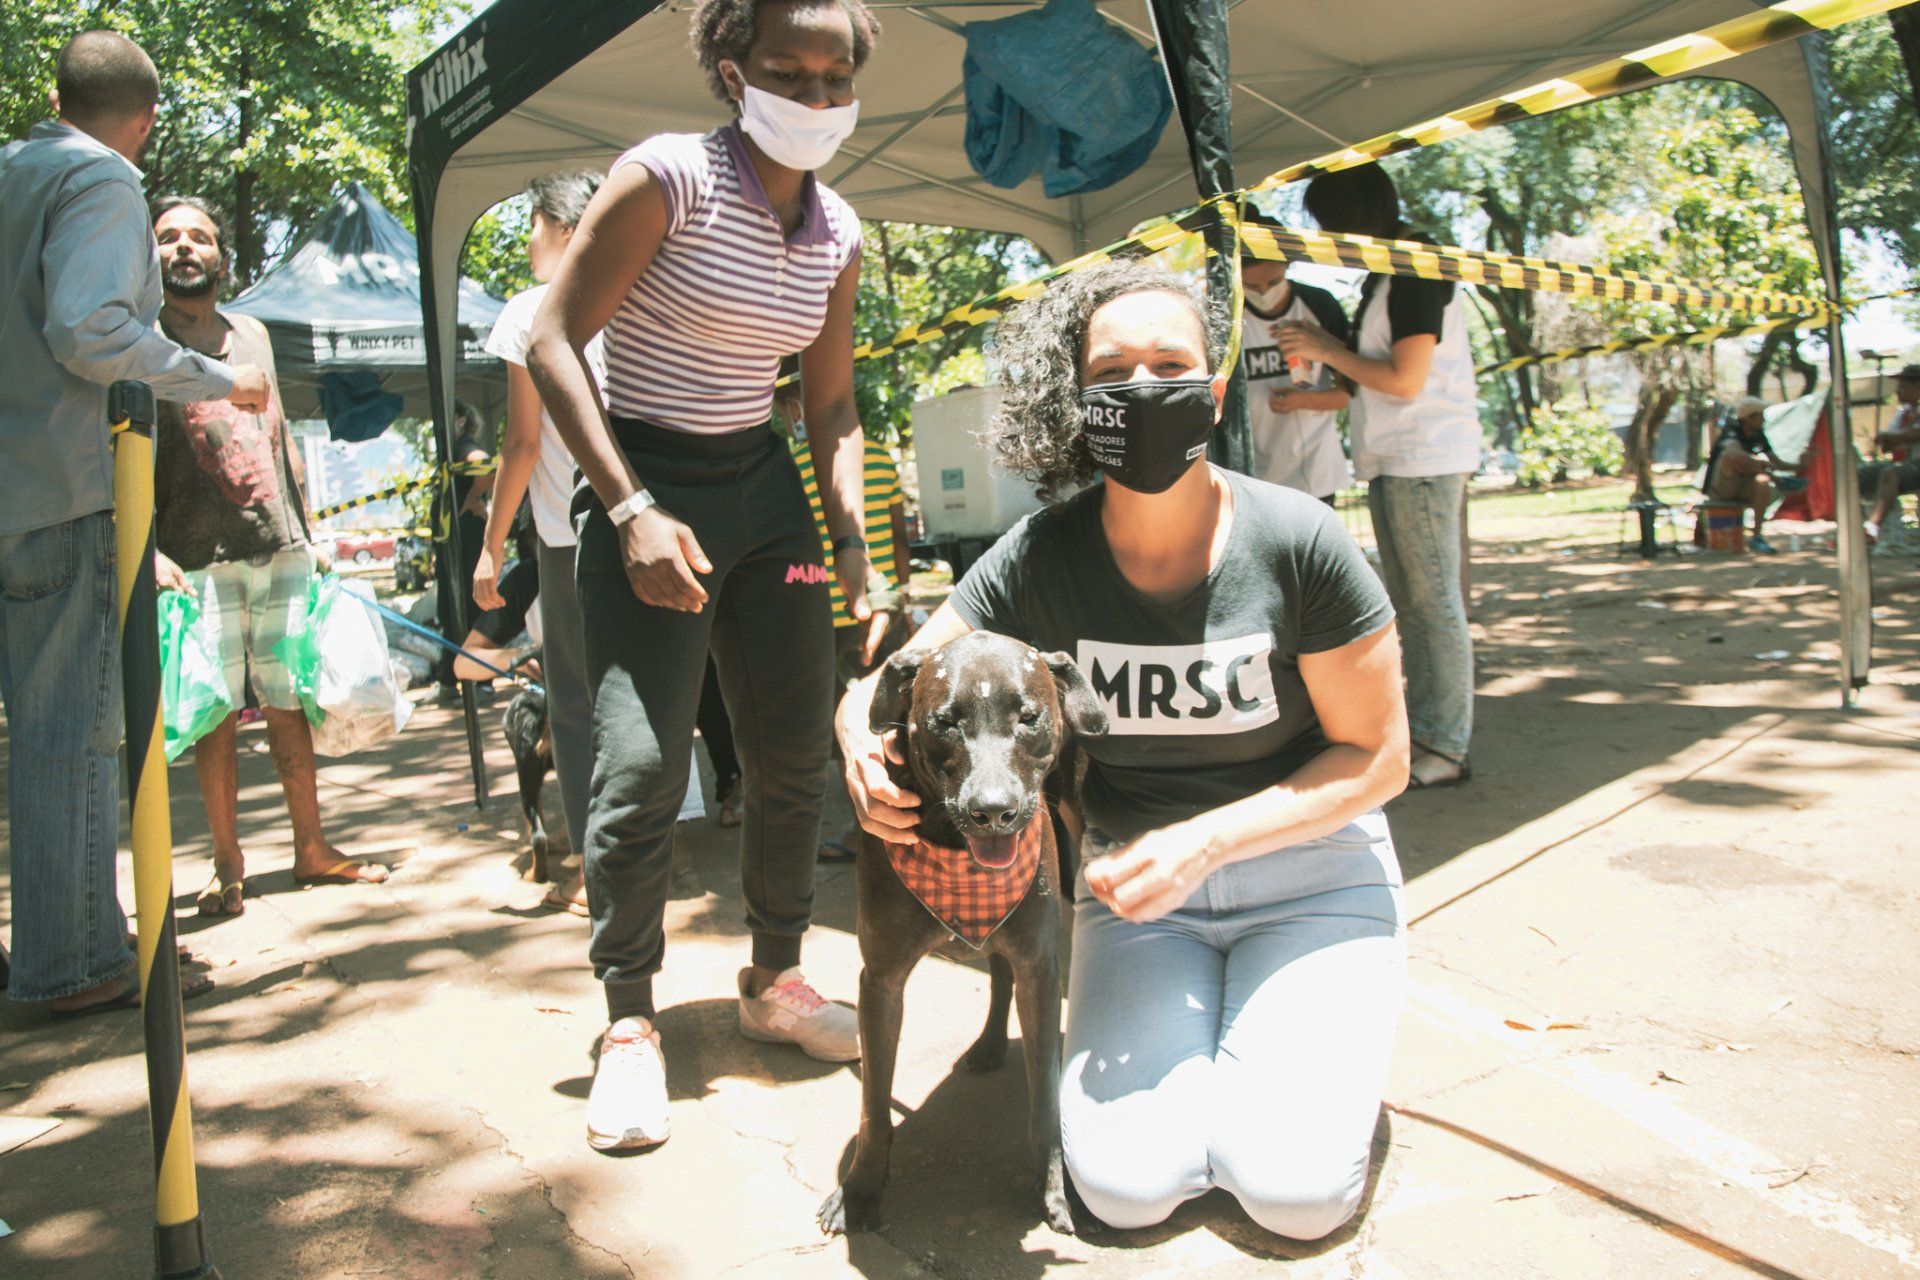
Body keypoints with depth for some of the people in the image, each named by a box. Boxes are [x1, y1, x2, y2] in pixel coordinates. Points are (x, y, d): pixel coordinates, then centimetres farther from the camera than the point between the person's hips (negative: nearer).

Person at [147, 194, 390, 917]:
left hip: (283, 553, 4)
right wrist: (149, 552, -15)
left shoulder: (253, 334, 17)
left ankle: (311, 849, 16)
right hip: (199, 560, -4)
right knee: (216, 716, -1)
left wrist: (309, 533, 16)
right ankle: (227, 866, 10)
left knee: (290, 707, 7)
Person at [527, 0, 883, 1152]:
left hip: (764, 486, 6)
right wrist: (631, 508, -20)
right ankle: (631, 1023, 8)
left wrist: (854, 540, 1)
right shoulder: (668, 177, -11)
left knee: (798, 751, 8)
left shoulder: (839, 233, 7)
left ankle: (775, 979, 28)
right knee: (644, 766, -12)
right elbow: (553, 341, -13)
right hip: (641, 485, -6)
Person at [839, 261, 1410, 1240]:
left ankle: (1284, 1032, 15)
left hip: (1307, 869, -1)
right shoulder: (1043, 558, -11)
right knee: (1125, 1184, -13)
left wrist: (1202, 842, -22)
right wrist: (863, 736, -32)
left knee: (1296, 1190, -16)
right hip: (1136, 880, 2)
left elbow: (1376, 758, -10)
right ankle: (1183, 1029, 17)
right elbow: (890, 687, -7)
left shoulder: (1297, 541, -16)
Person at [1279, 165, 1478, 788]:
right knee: (1409, 603, 12)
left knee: (1434, 602, -8)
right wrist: (1325, 350, 9)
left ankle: (1447, 748, -3)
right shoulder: (1385, 274, 18)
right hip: (1393, 459, 10)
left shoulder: (1415, 270, -12)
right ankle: (1420, 731, 19)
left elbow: (1405, 380, -18)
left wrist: (1328, 351, -8)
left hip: (1425, 458, -10)